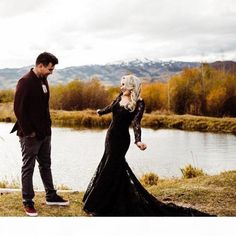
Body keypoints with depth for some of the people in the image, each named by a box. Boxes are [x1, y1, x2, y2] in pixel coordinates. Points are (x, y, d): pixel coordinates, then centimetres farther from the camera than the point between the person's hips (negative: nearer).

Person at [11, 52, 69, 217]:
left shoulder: (43, 80, 8)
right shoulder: (26, 82, -17)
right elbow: (19, 109, -19)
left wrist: (48, 125, 8)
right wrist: (28, 132, -18)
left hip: (44, 132, 8)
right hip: (30, 134, -8)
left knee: (46, 165, 17)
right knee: (28, 168, 4)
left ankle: (51, 196, 29)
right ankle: (28, 202, 14)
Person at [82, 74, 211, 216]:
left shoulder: (138, 103, -15)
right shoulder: (120, 97, 5)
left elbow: (136, 122, -27)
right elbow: (111, 107, 25)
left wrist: (138, 140, -44)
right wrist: (100, 112, 44)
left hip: (121, 139, -7)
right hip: (111, 135, 7)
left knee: (109, 171, -3)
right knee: (118, 168, 15)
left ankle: (100, 206, 8)